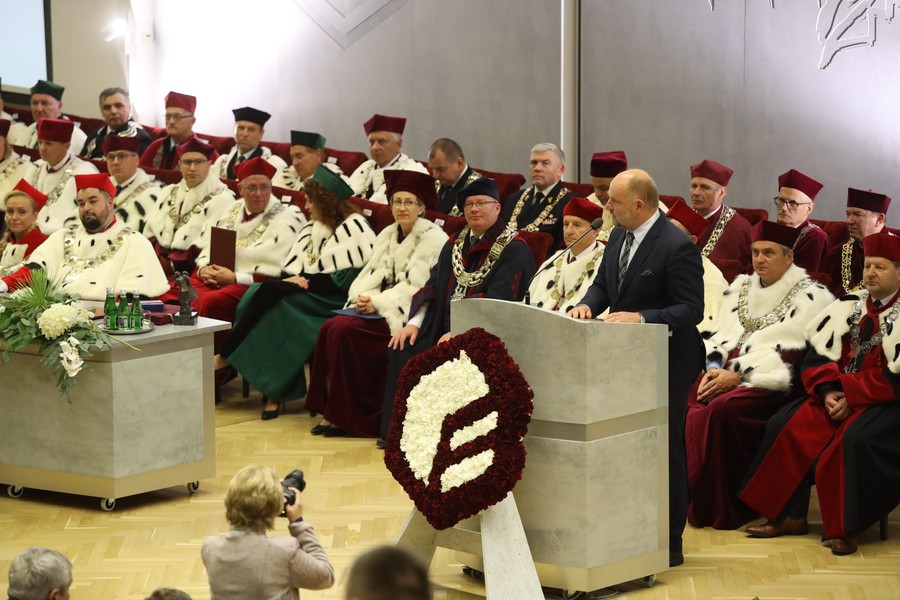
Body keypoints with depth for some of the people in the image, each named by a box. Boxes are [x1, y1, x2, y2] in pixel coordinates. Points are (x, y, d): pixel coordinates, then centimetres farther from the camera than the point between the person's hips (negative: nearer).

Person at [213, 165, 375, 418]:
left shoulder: (353, 227, -5)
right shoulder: (313, 226, 20)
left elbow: (350, 277, -14)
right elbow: (288, 266, 19)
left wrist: (307, 281, -13)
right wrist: (294, 278, -5)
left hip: (331, 299, -7)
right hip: (306, 288, 7)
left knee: (271, 294, -29)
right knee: (262, 292, -24)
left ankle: (224, 357, -18)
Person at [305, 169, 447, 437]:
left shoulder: (433, 237, -5)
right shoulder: (387, 235, 17)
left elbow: (417, 285, -14)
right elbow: (371, 273, 13)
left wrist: (378, 303, -20)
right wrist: (362, 297, -9)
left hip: (407, 312, -7)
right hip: (379, 307, 7)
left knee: (345, 331, -26)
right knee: (330, 328, -20)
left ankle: (344, 415, -17)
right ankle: (331, 410, -18)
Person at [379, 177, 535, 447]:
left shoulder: (514, 250, -5)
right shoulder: (455, 244, 18)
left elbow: (497, 301, -15)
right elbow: (433, 285, 14)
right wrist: (414, 323, -4)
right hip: (442, 329, 7)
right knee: (401, 351, -17)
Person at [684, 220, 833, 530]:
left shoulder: (809, 296, 0)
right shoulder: (740, 288, 21)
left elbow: (791, 355, -9)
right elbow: (720, 336, 17)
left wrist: (739, 375, -15)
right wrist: (714, 368, -4)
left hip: (773, 384, -6)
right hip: (727, 375, 6)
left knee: (722, 409, -34)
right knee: (688, 404, -24)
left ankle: (725, 508, -24)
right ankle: (698, 502, -20)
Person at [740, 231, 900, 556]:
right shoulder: (848, 306, 13)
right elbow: (817, 356, 9)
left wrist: (852, 396, -18)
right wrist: (828, 391, -9)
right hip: (838, 395, 6)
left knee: (855, 439, -34)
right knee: (787, 427, -14)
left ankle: (845, 529, -23)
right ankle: (789, 516, -9)